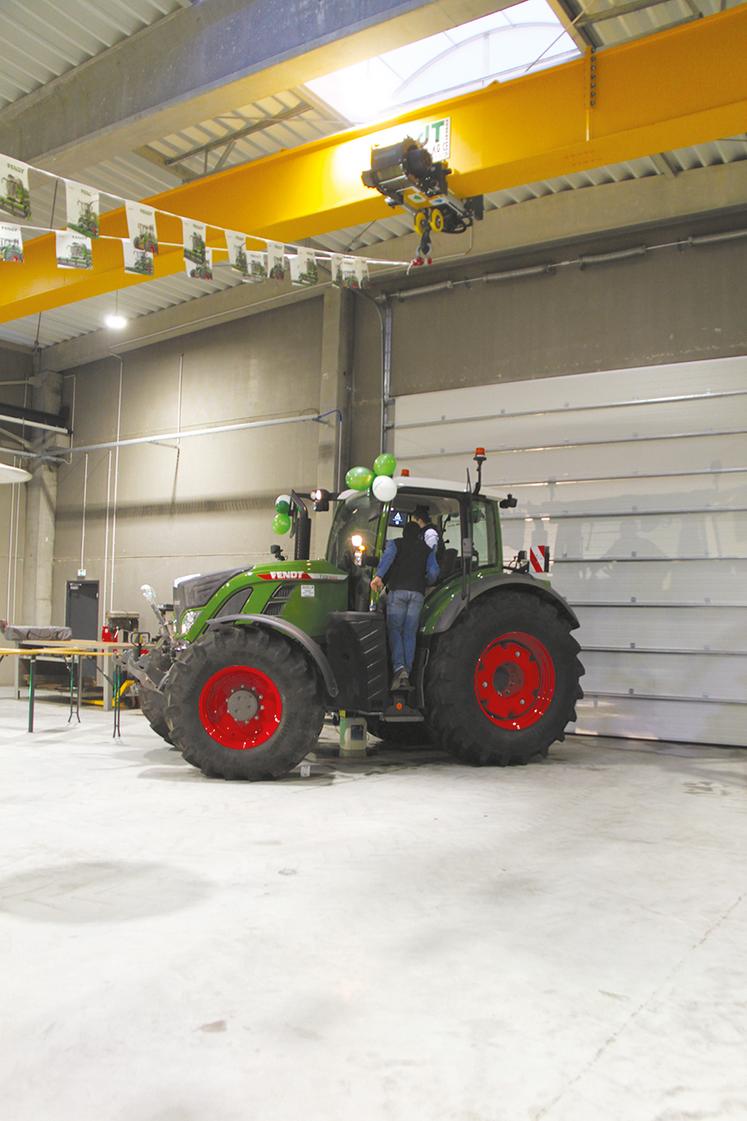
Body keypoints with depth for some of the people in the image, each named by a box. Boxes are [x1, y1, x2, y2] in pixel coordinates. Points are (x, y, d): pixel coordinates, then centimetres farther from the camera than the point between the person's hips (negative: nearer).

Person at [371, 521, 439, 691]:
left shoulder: (395, 543, 15)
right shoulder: (427, 550, 20)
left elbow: (388, 556, -8)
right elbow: (433, 572, 6)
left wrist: (379, 576, -22)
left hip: (397, 590, -2)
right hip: (418, 593, 2)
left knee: (394, 629, 2)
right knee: (410, 633, 5)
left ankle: (399, 667, -19)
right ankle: (407, 673, -2)